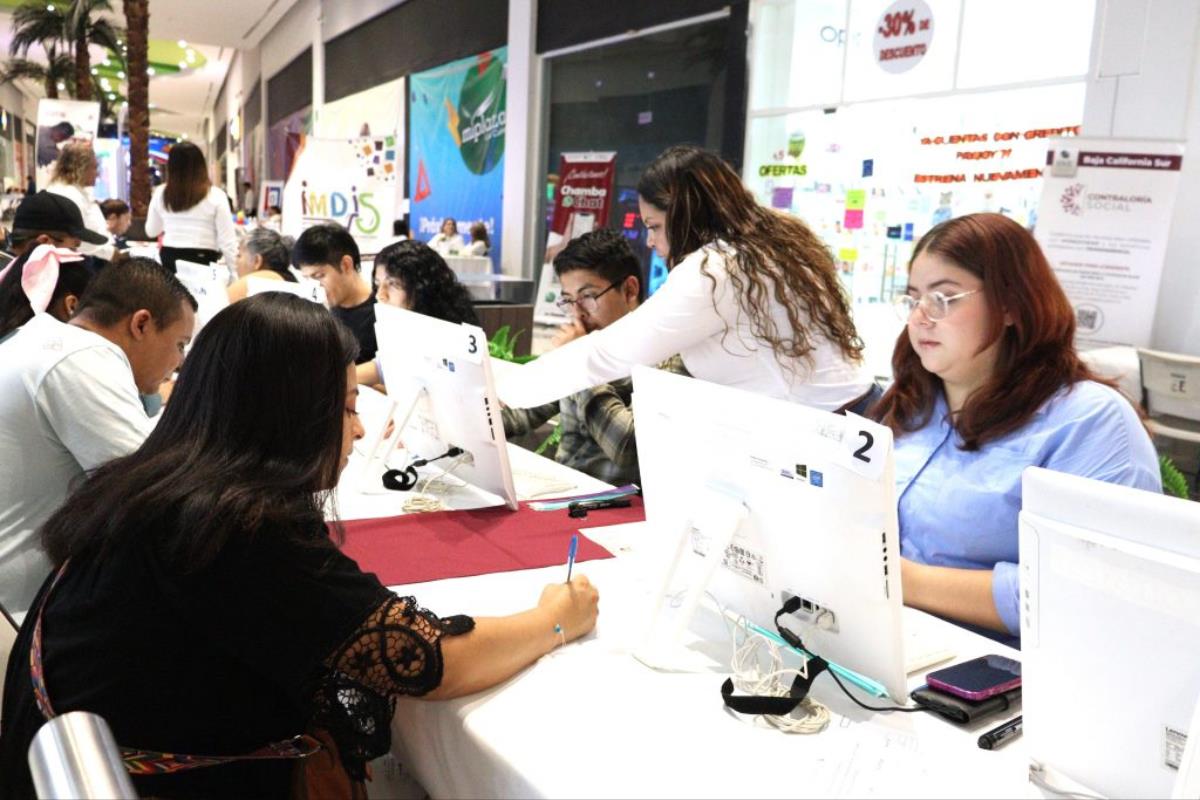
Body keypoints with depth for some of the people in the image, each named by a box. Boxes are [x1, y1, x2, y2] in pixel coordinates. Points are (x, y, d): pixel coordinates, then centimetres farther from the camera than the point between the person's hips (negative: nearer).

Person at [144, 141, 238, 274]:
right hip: (203, 260, -4)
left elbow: (151, 231, 20)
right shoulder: (215, 196, -6)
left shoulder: (160, 194, 5)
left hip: (169, 259, 4)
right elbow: (227, 242, -8)